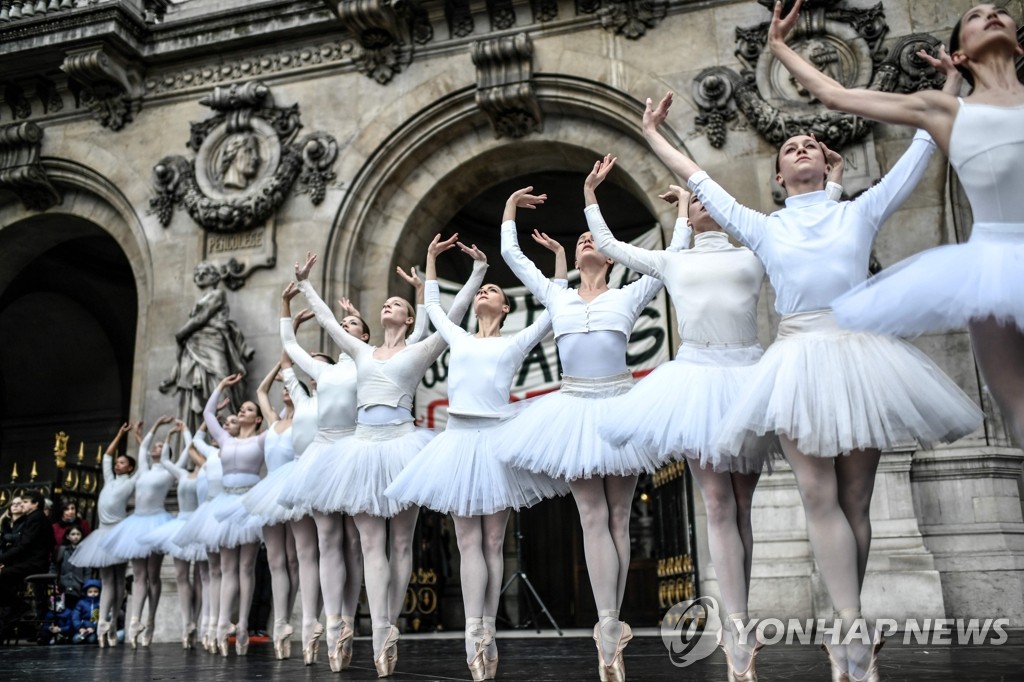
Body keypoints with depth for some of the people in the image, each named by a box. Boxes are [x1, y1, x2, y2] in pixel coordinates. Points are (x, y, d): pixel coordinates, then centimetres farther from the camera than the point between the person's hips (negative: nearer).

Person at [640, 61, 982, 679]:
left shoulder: (861, 211, 16)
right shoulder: (765, 228, 17)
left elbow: (921, 152, 22)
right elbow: (702, 184, 24)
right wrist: (655, 137, 30)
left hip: (860, 350, 0)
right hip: (799, 359, 0)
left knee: (855, 497, 0)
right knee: (820, 496, -11)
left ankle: (850, 631, 7)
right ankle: (854, 631, -11)